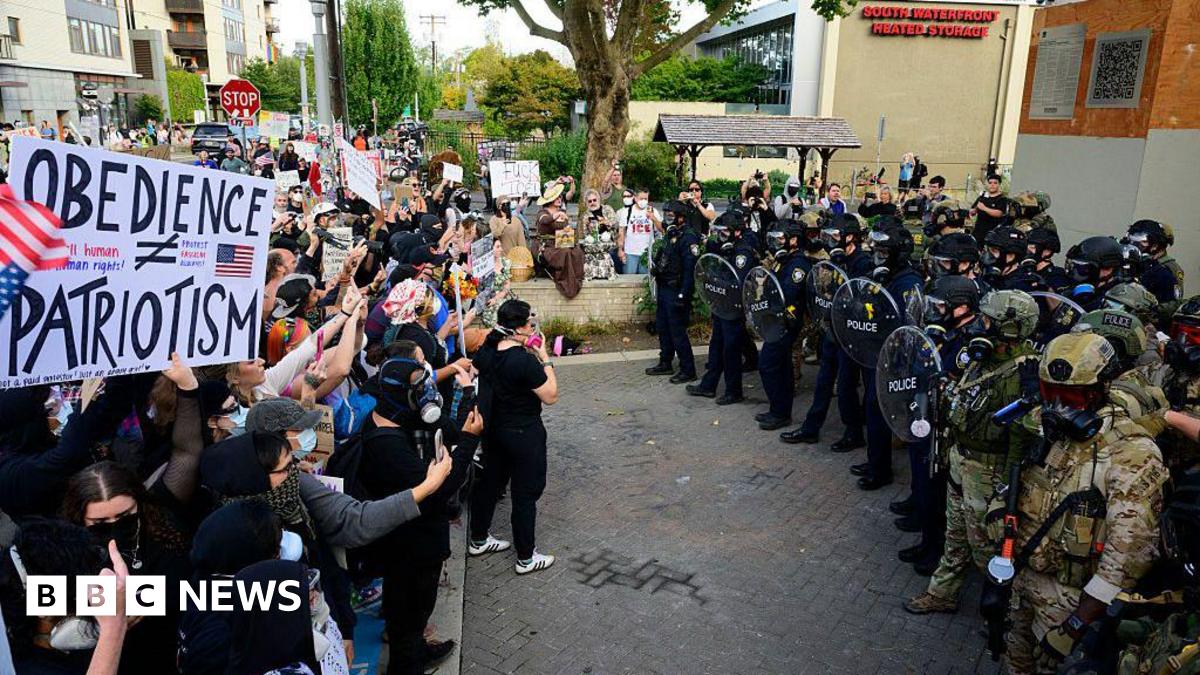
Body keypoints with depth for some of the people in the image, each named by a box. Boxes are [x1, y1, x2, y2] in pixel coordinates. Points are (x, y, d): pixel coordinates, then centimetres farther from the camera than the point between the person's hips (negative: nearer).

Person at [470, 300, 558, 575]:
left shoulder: (486, 351, -6)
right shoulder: (525, 361, -28)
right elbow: (551, 396, -19)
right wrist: (544, 358, -15)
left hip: (493, 429, 8)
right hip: (523, 434, -7)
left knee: (489, 482, 22)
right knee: (525, 493, 7)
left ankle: (479, 540, 41)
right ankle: (526, 558, 21)